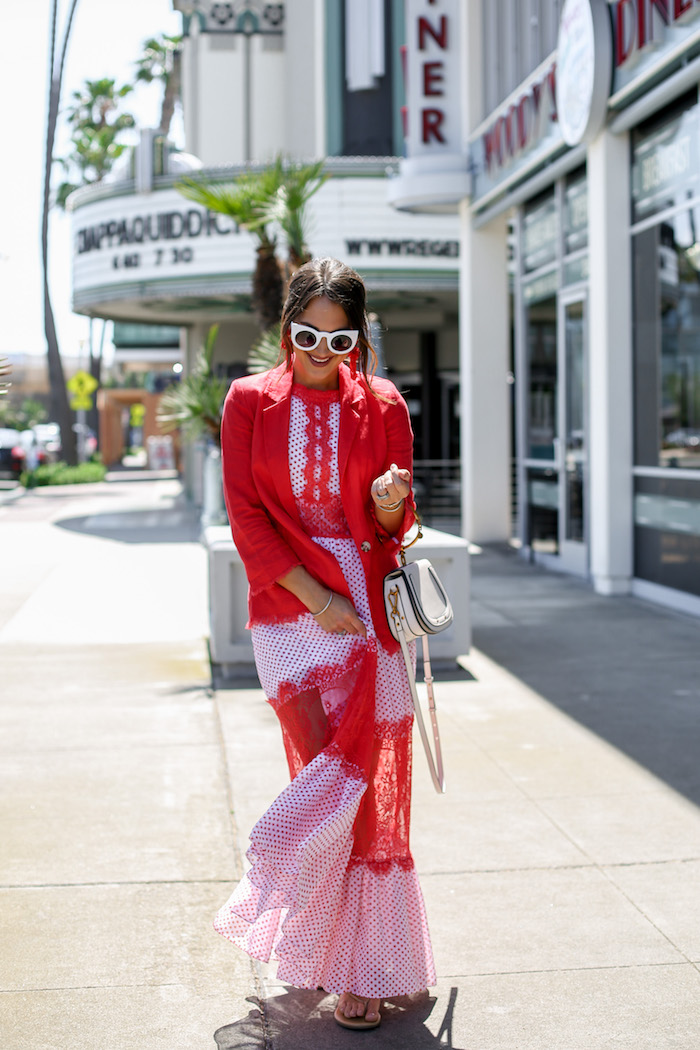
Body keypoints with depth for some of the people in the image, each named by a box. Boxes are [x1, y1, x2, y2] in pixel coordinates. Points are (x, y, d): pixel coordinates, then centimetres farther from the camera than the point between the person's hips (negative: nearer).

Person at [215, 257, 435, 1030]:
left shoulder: (381, 406, 5)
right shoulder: (250, 402, 3)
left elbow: (393, 528, 6)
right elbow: (246, 517, -1)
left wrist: (390, 503, -19)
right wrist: (316, 596, -10)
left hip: (368, 606, 1)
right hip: (288, 607, -1)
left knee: (368, 786, -1)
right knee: (332, 776, -5)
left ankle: (360, 963, 12)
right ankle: (349, 956, 12)